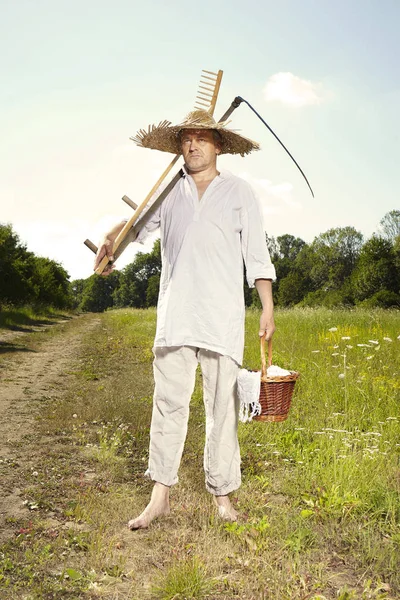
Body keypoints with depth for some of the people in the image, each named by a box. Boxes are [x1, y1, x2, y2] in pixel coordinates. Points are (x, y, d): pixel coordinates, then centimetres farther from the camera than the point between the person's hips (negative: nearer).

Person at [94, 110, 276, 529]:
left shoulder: (239, 192, 10)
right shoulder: (168, 192, 15)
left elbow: (257, 256, 7)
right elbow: (135, 223, 23)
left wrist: (267, 308, 0)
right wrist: (109, 240, 0)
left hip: (223, 316, -1)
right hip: (175, 316, 2)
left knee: (222, 406, 1)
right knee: (169, 401, 0)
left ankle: (223, 493, 16)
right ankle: (160, 496, 9)